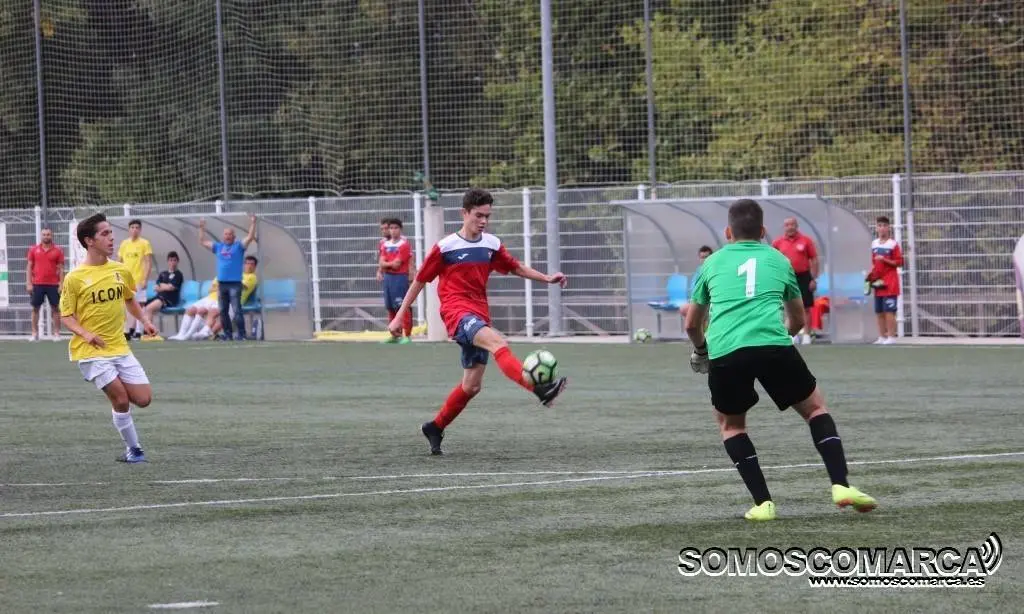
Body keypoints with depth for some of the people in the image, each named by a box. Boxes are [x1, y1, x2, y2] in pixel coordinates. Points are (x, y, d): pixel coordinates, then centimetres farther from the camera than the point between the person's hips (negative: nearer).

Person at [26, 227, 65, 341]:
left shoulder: (57, 251, 3)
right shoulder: (34, 250, 6)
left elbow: (61, 269, 3)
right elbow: (29, 267, 6)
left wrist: (61, 284, -5)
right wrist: (29, 283, -2)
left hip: (53, 284, -1)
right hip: (37, 284, 1)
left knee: (55, 308, 0)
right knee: (35, 308, 3)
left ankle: (56, 333, 4)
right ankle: (35, 333, 8)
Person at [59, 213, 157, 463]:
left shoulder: (121, 271, 5)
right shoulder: (74, 278, -9)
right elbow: (66, 316, -4)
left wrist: (145, 320, 6)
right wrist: (85, 334, -22)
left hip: (119, 347, 5)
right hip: (91, 351, -5)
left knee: (143, 399, -3)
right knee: (121, 400, -13)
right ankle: (133, 449, 4)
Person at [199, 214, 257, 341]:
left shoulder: (238, 246, 4)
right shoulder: (218, 247, 16)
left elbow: (250, 237, -7)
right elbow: (203, 242, 25)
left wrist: (253, 223, -13)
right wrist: (202, 229, 23)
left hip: (235, 284, -5)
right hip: (221, 283, 5)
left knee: (236, 310, -10)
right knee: (223, 311, 7)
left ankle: (241, 334, -9)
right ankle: (227, 334, 14)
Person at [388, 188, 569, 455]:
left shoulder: (492, 244, 10)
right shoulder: (445, 247, -4)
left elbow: (516, 268, 23)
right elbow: (420, 281, 3)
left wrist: (547, 278, 9)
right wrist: (400, 316, 4)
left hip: (479, 316, 7)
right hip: (457, 311, -7)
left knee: (472, 385, 7)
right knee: (498, 342, -33)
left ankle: (435, 428, 27)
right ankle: (540, 389, -52)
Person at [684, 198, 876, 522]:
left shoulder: (712, 263, 24)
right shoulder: (778, 261, 24)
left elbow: (691, 324, 34)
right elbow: (798, 320, 35)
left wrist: (701, 350, 55)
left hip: (724, 351, 0)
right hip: (773, 345, 0)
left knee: (730, 422, 24)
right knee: (815, 407, 20)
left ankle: (763, 503, 11)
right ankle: (841, 486, 4)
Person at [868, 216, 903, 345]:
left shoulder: (893, 244, -5)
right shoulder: (874, 244, 13)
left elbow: (899, 262, -8)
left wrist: (884, 260, -19)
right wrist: (871, 275, 7)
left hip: (890, 283, -6)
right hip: (878, 281, 6)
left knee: (889, 311, -9)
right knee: (879, 311, 7)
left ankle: (891, 337, -6)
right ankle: (882, 337, 13)